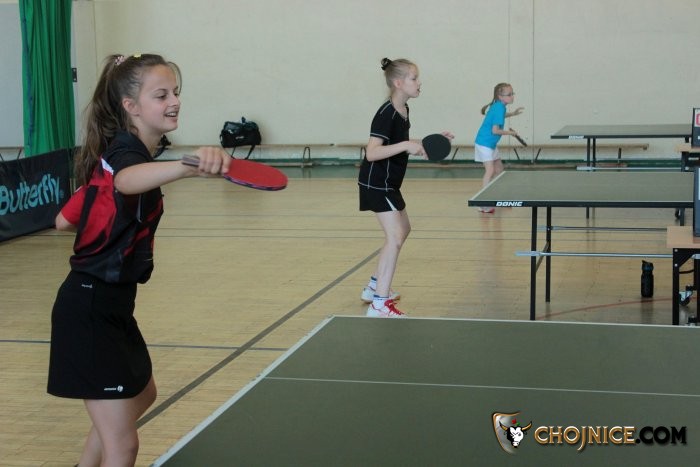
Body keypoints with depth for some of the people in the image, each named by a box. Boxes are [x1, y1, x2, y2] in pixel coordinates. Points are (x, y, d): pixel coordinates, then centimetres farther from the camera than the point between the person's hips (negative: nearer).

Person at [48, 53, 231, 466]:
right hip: (92, 310, -10)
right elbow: (126, 180, -47)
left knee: (142, 396, 30)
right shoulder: (127, 150, -18)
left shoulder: (117, 151, 10)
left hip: (107, 304, 10)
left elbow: (64, 221, 15)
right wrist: (190, 166, -65)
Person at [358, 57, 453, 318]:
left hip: (388, 183, 11)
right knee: (395, 236, -16)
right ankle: (380, 304, -16)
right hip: (376, 183, -11)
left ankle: (375, 286, 32)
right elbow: (372, 153, -33)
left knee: (403, 229, 22)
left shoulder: (403, 110, 7)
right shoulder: (385, 114, -23)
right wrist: (406, 145, -38)